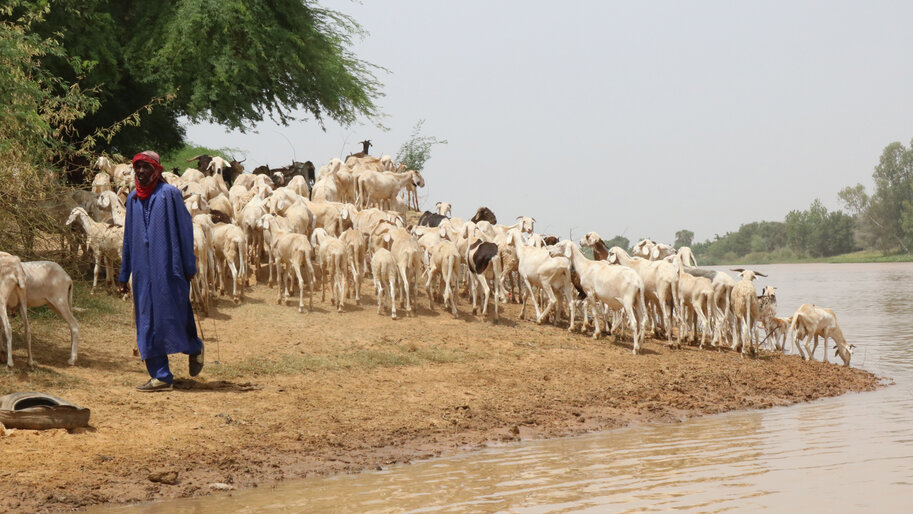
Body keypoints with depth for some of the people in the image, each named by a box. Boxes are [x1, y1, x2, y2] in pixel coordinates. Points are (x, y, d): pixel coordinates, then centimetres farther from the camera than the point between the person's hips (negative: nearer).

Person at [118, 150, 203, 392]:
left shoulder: (169, 194, -4)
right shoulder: (133, 199, 13)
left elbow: (184, 230, -4)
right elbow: (129, 238, 18)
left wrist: (188, 267, -7)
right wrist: (124, 275, 17)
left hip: (168, 269, -5)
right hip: (143, 271, 6)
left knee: (173, 314, -2)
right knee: (148, 323, 2)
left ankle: (194, 348, 29)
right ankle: (160, 376, 6)